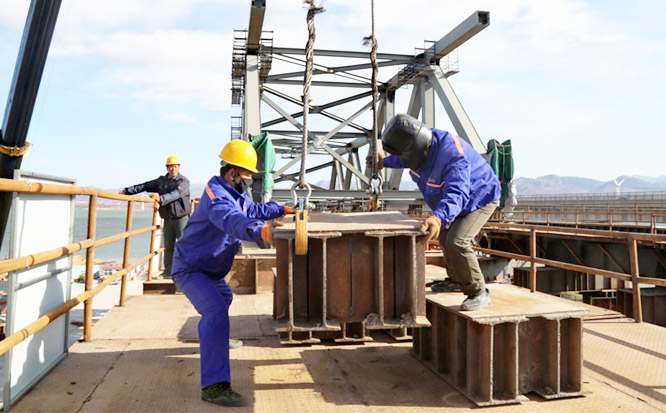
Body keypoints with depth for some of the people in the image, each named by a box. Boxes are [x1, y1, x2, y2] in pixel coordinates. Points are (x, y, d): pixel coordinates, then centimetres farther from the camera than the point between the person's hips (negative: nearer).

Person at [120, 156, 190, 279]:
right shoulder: (161, 181, 13)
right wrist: (127, 191, 10)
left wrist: (161, 198, -35)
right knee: (168, 246, 7)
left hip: (181, 218, -5)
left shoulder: (184, 181, -4)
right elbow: (145, 186, 16)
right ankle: (168, 272, 13)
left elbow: (176, 194, -22)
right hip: (168, 219, 5)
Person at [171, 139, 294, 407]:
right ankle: (214, 386, -33)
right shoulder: (216, 194, -28)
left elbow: (254, 209, 25)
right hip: (190, 269, -11)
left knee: (223, 297, 35)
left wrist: (282, 209, 25)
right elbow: (232, 220, -49)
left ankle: (213, 338, 63)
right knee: (216, 313, -30)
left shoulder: (236, 195, 5)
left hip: (209, 268, 11)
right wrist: (260, 231, -65)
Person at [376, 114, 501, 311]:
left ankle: (479, 293, -7)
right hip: (460, 196, 10)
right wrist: (386, 162, 25)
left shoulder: (454, 157, -42)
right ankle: (457, 281, 45)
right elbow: (407, 159, 9)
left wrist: (438, 218, -72)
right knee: (445, 237, 23)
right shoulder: (421, 145, -16)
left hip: (479, 198, -9)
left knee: (457, 243, -25)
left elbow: (456, 195, -54)